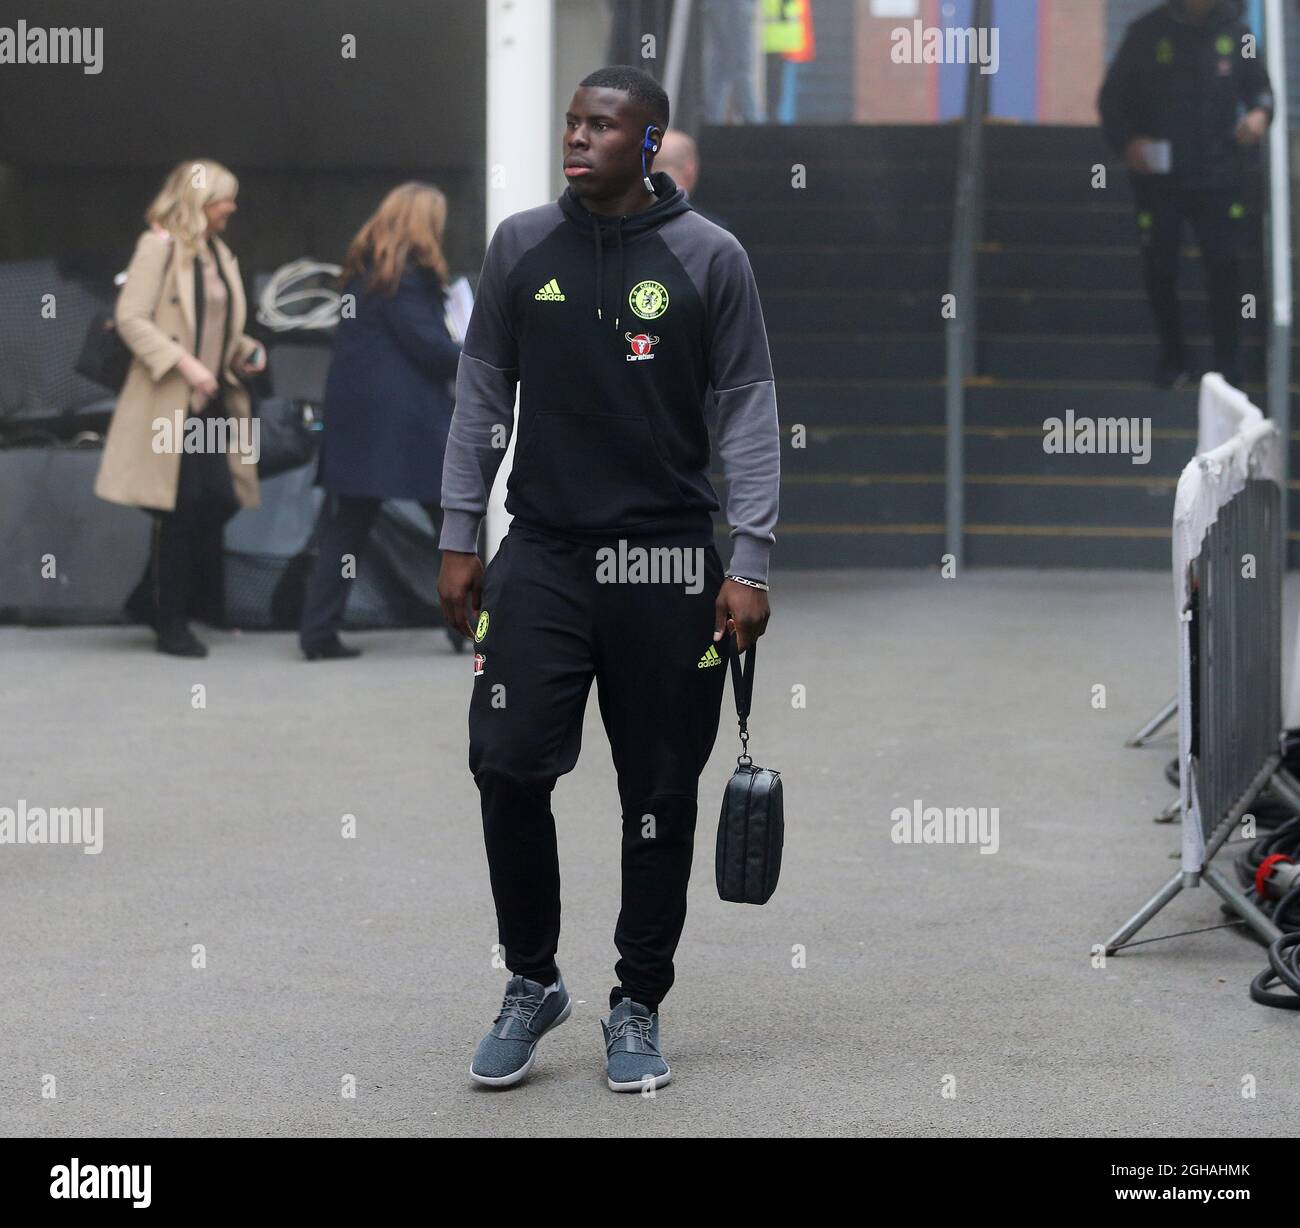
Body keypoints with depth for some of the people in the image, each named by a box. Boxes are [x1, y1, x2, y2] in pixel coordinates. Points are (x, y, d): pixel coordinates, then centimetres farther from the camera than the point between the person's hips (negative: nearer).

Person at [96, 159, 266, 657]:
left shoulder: (220, 255, 16)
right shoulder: (159, 247, -8)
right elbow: (130, 317, -14)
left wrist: (245, 352, 5)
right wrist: (182, 363, -22)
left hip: (212, 401, 8)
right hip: (170, 404, -7)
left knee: (218, 501, 3)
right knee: (181, 509, -5)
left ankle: (152, 599, 18)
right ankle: (171, 625, 4)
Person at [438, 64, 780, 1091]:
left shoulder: (709, 257, -2)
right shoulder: (522, 246, 5)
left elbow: (749, 411, -1)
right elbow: (483, 393, 11)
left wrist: (750, 563, -7)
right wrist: (459, 535, 7)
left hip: (667, 564, -1)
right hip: (542, 555, 2)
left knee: (661, 795, 5)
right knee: (507, 768, -7)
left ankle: (639, 1007, 19)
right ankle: (532, 984, 13)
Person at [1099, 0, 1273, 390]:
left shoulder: (1234, 32, 4)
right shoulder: (1148, 32, -1)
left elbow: (1259, 86, 13)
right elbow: (1113, 96, 4)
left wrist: (1260, 112, -10)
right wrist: (1126, 141, -13)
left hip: (1219, 175, 0)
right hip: (1158, 178, 0)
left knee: (1225, 264, -8)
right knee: (1159, 268, 6)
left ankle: (1229, 363, 1)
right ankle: (1172, 357, 23)